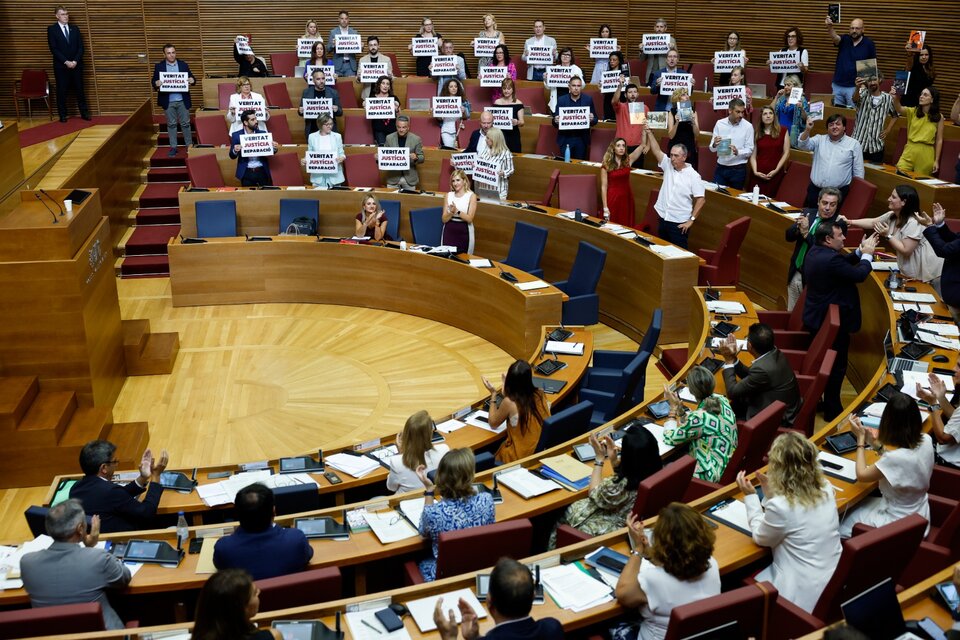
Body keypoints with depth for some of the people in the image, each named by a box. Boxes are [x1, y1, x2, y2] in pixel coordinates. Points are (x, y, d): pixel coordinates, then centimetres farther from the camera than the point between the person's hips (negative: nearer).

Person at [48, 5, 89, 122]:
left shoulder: (75, 29, 11)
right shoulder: (52, 29, 0)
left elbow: (80, 47, 4)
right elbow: (53, 49, -8)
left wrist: (75, 61, -10)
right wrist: (66, 62, -16)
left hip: (76, 64, 3)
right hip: (61, 66, -3)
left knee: (80, 89, 5)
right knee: (61, 91, 1)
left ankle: (84, 113, 12)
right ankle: (63, 115, 7)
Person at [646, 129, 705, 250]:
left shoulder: (693, 175, -10)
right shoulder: (668, 165, 4)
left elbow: (701, 199, -11)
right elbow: (656, 150, -4)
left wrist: (691, 220, -13)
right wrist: (649, 132, -14)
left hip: (680, 223, -5)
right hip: (663, 219, 5)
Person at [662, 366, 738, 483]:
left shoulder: (699, 417, -27)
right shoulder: (722, 401, -3)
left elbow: (669, 438, -12)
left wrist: (673, 407, -6)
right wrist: (679, 407, -1)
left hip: (711, 474, -8)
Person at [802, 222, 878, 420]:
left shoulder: (814, 252, 2)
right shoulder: (830, 258, -28)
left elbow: (843, 264, 12)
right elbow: (859, 274, -22)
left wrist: (860, 252, 3)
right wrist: (867, 254, -7)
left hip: (816, 318, 10)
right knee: (836, 367, 3)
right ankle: (832, 410, 12)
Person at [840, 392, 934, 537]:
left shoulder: (896, 457, -36)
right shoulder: (926, 440, -13)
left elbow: (861, 475, -18)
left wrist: (861, 438, -10)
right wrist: (871, 440, 0)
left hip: (901, 524, -7)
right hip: (918, 515, 7)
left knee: (841, 525, 14)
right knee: (858, 505, 27)